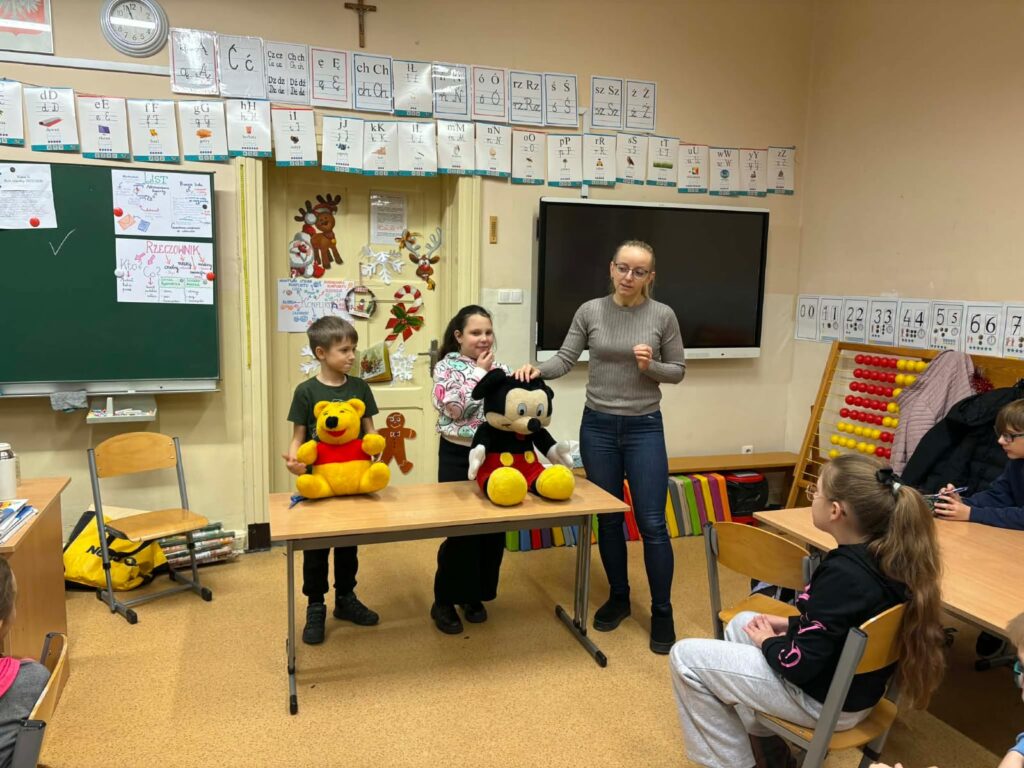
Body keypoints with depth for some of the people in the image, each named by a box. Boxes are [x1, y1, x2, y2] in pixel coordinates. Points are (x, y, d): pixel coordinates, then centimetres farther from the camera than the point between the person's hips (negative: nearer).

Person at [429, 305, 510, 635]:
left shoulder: (500, 369, 8)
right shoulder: (446, 367, -4)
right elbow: (453, 407, -19)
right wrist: (478, 372, -14)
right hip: (458, 456, -4)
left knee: (493, 528, 8)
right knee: (460, 529, -2)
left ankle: (475, 595, 26)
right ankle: (444, 601, 15)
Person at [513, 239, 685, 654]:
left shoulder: (663, 315, -3)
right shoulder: (590, 311, -1)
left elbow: (678, 370, 3)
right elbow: (565, 359, -4)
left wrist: (650, 366, -16)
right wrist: (537, 369, -23)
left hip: (645, 427, -1)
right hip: (598, 426, 2)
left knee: (652, 523, -1)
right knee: (608, 519, 12)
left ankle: (662, 611, 16)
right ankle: (618, 598, 30)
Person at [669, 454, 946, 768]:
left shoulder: (843, 574, -33)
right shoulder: (888, 556, -6)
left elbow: (799, 665, -26)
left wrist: (769, 641, -7)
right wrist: (792, 624, 6)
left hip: (826, 700, -9)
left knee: (685, 657, -3)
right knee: (741, 622, 26)